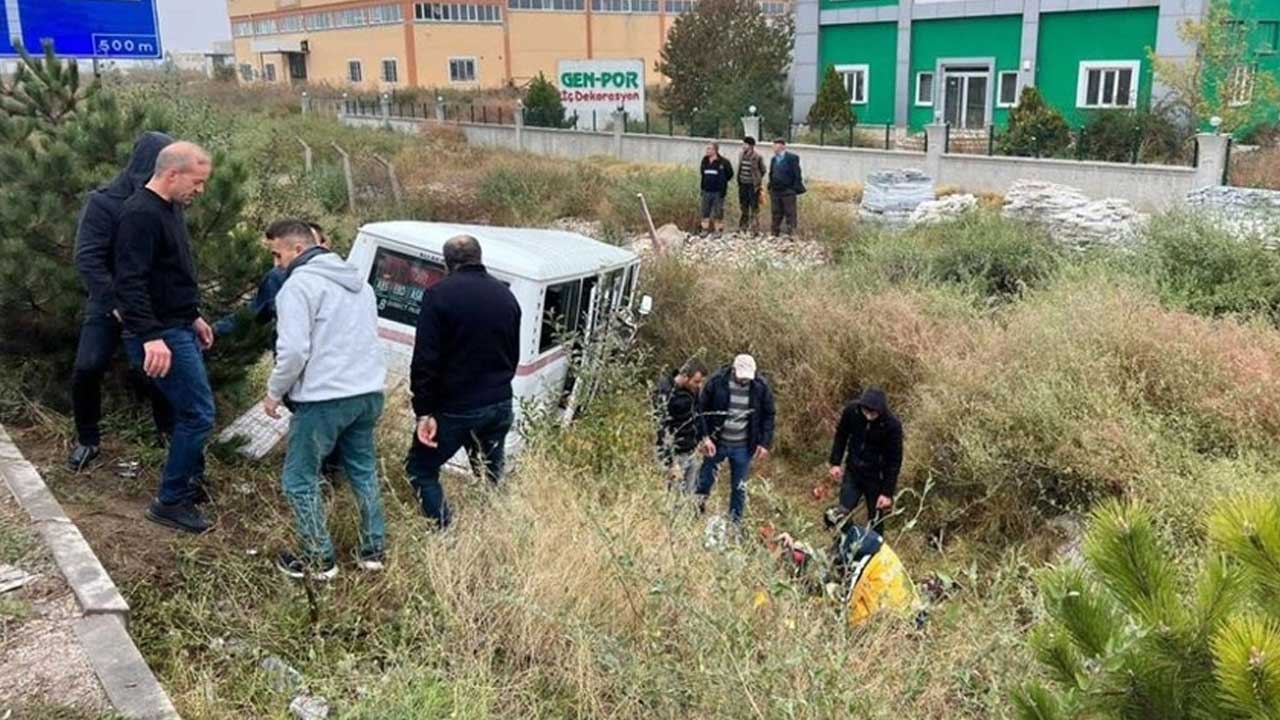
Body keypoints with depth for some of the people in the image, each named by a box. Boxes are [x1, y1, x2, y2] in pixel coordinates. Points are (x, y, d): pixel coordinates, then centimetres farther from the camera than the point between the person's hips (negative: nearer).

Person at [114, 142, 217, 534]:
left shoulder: (169, 208, 12)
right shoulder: (141, 214, -19)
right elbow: (130, 282, -27)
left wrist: (194, 316, 25)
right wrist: (151, 336, -32)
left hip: (179, 328, 10)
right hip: (161, 335, -10)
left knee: (191, 409, 17)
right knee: (198, 413, -7)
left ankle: (190, 479, 31)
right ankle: (170, 502, 4)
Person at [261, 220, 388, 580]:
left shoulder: (299, 284, -11)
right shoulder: (357, 280, 16)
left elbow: (294, 350, -19)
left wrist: (274, 392, -5)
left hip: (324, 399, -8)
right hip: (369, 392, 8)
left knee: (299, 478, 7)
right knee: (363, 470, 21)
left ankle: (320, 560, 14)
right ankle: (374, 550, 27)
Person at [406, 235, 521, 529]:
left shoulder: (439, 295, -11)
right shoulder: (505, 296, 9)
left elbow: (425, 360, -16)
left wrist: (424, 412, -13)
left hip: (455, 408, -6)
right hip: (499, 406, 6)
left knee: (421, 469, 9)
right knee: (491, 480, 15)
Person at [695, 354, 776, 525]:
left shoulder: (761, 387, -9)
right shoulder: (717, 381, -13)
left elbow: (768, 416, 1)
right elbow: (702, 409, -7)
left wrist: (765, 443, -4)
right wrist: (704, 437, -14)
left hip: (743, 447, 1)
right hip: (717, 442, -1)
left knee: (739, 487, 10)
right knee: (705, 479, 11)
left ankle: (735, 523, 23)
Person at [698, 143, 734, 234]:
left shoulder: (723, 162, -10)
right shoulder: (705, 160, 8)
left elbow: (730, 174, -2)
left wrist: (721, 182, -2)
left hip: (718, 192, -5)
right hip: (706, 191, 6)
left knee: (718, 212, 1)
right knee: (705, 212, 8)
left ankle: (718, 230, 8)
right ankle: (705, 229, 16)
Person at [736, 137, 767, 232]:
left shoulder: (757, 157, -10)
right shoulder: (741, 155, 7)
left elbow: (763, 170, 0)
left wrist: (757, 180, 1)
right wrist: (739, 181, 12)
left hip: (752, 185, -6)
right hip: (743, 185, 6)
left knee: (753, 208, -2)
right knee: (743, 207, 14)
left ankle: (752, 229, 1)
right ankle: (742, 228, 23)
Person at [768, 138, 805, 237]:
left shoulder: (792, 158, -6)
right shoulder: (773, 159, 13)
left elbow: (797, 175, -8)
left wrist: (795, 189, -12)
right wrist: (770, 187, 9)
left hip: (788, 191, -6)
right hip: (775, 191, 6)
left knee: (790, 214, -1)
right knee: (776, 214, 12)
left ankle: (791, 234, 3)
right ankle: (774, 233, 18)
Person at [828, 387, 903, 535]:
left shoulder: (892, 425, -25)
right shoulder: (851, 410, -17)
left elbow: (894, 461, -15)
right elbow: (841, 436, 3)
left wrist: (887, 492, -14)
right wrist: (836, 463, 1)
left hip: (876, 478, -3)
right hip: (852, 473, 3)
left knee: (875, 522, 10)